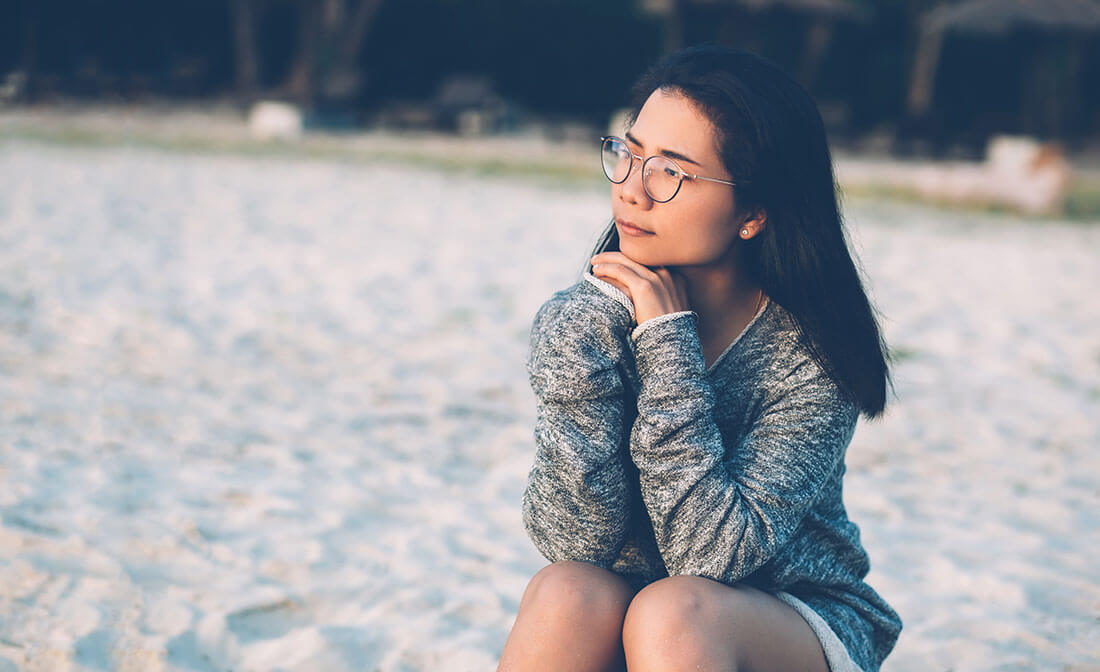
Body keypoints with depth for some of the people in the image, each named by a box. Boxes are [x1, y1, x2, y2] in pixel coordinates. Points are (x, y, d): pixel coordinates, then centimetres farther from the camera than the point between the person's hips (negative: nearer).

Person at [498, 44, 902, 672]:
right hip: (621, 610, 2)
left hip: (802, 621, -2)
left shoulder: (812, 354, -18)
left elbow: (713, 557, -25)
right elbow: (574, 539, -19)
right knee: (567, 594, -29)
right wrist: (588, 330, -26)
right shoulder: (582, 316, -10)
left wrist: (669, 343, -26)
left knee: (671, 613, -32)